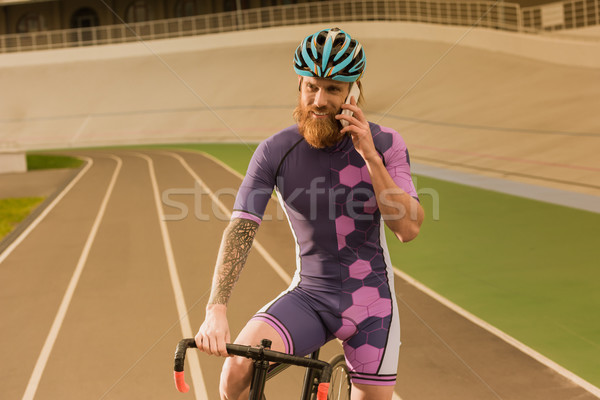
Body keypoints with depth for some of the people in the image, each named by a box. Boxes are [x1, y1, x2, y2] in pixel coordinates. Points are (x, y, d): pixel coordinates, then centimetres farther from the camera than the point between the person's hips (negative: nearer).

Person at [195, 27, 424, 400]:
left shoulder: (385, 143, -8)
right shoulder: (276, 152, -9)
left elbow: (409, 228, -16)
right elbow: (240, 229, -16)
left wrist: (369, 155, -25)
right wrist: (216, 310, -29)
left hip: (370, 300, 1)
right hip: (308, 297, -1)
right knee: (239, 366, -26)